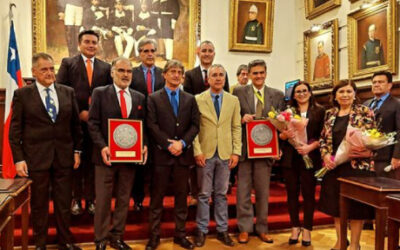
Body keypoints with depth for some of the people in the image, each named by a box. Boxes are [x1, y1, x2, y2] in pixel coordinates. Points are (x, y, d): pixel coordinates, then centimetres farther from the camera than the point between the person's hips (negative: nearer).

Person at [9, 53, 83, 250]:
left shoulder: (68, 92, 6)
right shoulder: (22, 94, -1)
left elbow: (75, 124, 10)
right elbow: (15, 130, -2)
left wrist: (77, 150, 7)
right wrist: (19, 159, -7)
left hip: (64, 157, 2)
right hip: (36, 158, -2)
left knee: (64, 203, 11)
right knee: (38, 204, 11)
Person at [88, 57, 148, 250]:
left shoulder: (139, 98, 11)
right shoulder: (100, 93, 0)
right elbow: (93, 123, -5)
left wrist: (144, 145, -6)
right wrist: (102, 146, -17)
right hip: (107, 155, -3)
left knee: (124, 199, 12)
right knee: (103, 200, 5)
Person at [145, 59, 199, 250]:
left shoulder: (190, 99, 11)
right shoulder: (154, 98, 3)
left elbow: (195, 125, 4)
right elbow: (152, 125, -6)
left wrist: (182, 143, -11)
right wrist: (168, 145, -13)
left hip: (183, 154, 3)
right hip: (161, 154, -2)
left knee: (181, 196, 10)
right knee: (157, 197, 5)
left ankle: (180, 234, 22)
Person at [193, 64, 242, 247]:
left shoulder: (233, 100, 7)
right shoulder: (198, 99, 0)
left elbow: (237, 127, 6)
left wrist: (236, 152, -1)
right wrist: (197, 151, -10)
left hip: (225, 153, 2)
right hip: (205, 153, -2)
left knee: (221, 194, 10)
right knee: (204, 194, 6)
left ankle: (222, 230, 21)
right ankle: (202, 230, 19)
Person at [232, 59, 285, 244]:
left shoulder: (278, 95, 7)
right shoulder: (238, 92, 2)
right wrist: (242, 119, -18)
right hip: (244, 148, -1)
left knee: (263, 191, 10)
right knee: (243, 191, 5)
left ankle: (262, 229, 24)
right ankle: (244, 228, 18)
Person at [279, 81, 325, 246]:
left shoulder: (319, 111, 5)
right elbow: (279, 134, 7)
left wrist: (311, 146, -14)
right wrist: (285, 135, -15)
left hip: (310, 157, -1)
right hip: (290, 157, 2)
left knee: (308, 193, 5)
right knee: (292, 193, 7)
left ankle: (307, 229, 17)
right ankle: (295, 227, 20)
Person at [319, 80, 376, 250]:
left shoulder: (365, 112, -2)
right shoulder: (330, 114, 10)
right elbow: (323, 138, 11)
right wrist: (325, 154, -6)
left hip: (357, 165, -4)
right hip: (335, 166, 4)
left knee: (356, 205, 4)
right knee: (336, 204, 12)